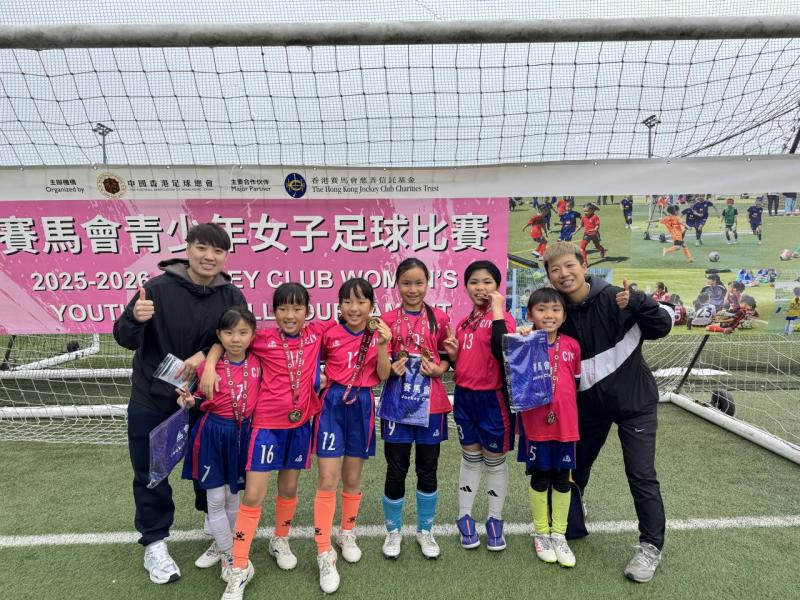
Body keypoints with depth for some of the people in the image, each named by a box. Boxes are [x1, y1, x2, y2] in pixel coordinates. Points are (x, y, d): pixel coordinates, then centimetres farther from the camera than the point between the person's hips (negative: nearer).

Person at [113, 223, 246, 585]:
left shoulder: (231, 296, -10)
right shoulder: (160, 287, -17)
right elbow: (126, 339, -11)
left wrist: (205, 354, -23)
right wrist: (135, 319, -34)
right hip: (151, 400, -1)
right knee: (151, 473, 11)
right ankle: (154, 544, 32)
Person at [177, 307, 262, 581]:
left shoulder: (258, 364, -6)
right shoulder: (208, 366, -13)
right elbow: (201, 398, 0)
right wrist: (189, 401, -18)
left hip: (243, 433, 2)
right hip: (213, 434, -2)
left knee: (234, 496, 17)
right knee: (216, 499, 6)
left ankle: (222, 545, 40)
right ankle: (230, 556, 24)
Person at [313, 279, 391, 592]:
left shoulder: (377, 334, -2)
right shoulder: (330, 333, -6)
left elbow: (383, 376, -8)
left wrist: (382, 344, -19)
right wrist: (320, 384, -11)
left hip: (362, 407, 2)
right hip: (332, 404, -1)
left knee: (353, 478, 14)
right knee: (328, 479, -4)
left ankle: (348, 534, 37)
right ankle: (325, 555, 7)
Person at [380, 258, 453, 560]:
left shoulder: (440, 319, 2)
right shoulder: (387, 320, 0)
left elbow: (447, 358, 8)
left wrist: (437, 369, -12)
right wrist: (392, 369, -16)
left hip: (431, 402, 1)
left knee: (428, 470, 11)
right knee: (396, 470, 6)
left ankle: (425, 530, 31)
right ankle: (394, 530, 28)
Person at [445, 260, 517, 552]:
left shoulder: (502, 317, -11)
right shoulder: (464, 322, 8)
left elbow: (501, 351, -31)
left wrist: (497, 309, -26)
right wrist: (453, 353, -5)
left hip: (492, 398, -5)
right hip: (464, 397, 5)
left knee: (494, 461, 11)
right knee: (470, 458, 17)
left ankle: (495, 521, 29)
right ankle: (465, 519, 30)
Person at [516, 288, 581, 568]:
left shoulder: (572, 345, 0)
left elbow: (577, 381, 10)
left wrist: (572, 412, 6)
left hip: (565, 423, 3)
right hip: (536, 423, -2)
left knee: (562, 479, 13)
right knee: (539, 478, 12)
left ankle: (559, 535, 31)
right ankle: (541, 533, 30)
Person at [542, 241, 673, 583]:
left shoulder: (615, 300, -17)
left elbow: (663, 325, -18)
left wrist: (636, 303, -35)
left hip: (634, 401, -4)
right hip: (589, 405, 5)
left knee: (641, 475, 0)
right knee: (573, 466, 16)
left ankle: (651, 547, 21)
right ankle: (570, 527, 40)